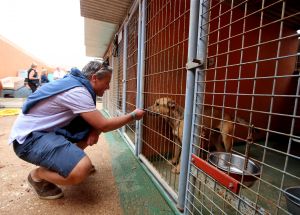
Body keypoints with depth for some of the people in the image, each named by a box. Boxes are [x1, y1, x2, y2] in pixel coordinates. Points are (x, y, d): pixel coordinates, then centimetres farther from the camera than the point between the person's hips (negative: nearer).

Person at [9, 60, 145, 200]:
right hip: (28, 137, -9)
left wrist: (96, 129, -13)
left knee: (93, 126, 1)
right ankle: (37, 175, 3)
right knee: (82, 169, -27)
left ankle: (70, 159, 17)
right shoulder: (77, 91, -25)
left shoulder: (77, 83, 5)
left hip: (46, 129, 10)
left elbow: (97, 122, 10)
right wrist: (133, 115, -12)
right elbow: (104, 125, -23)